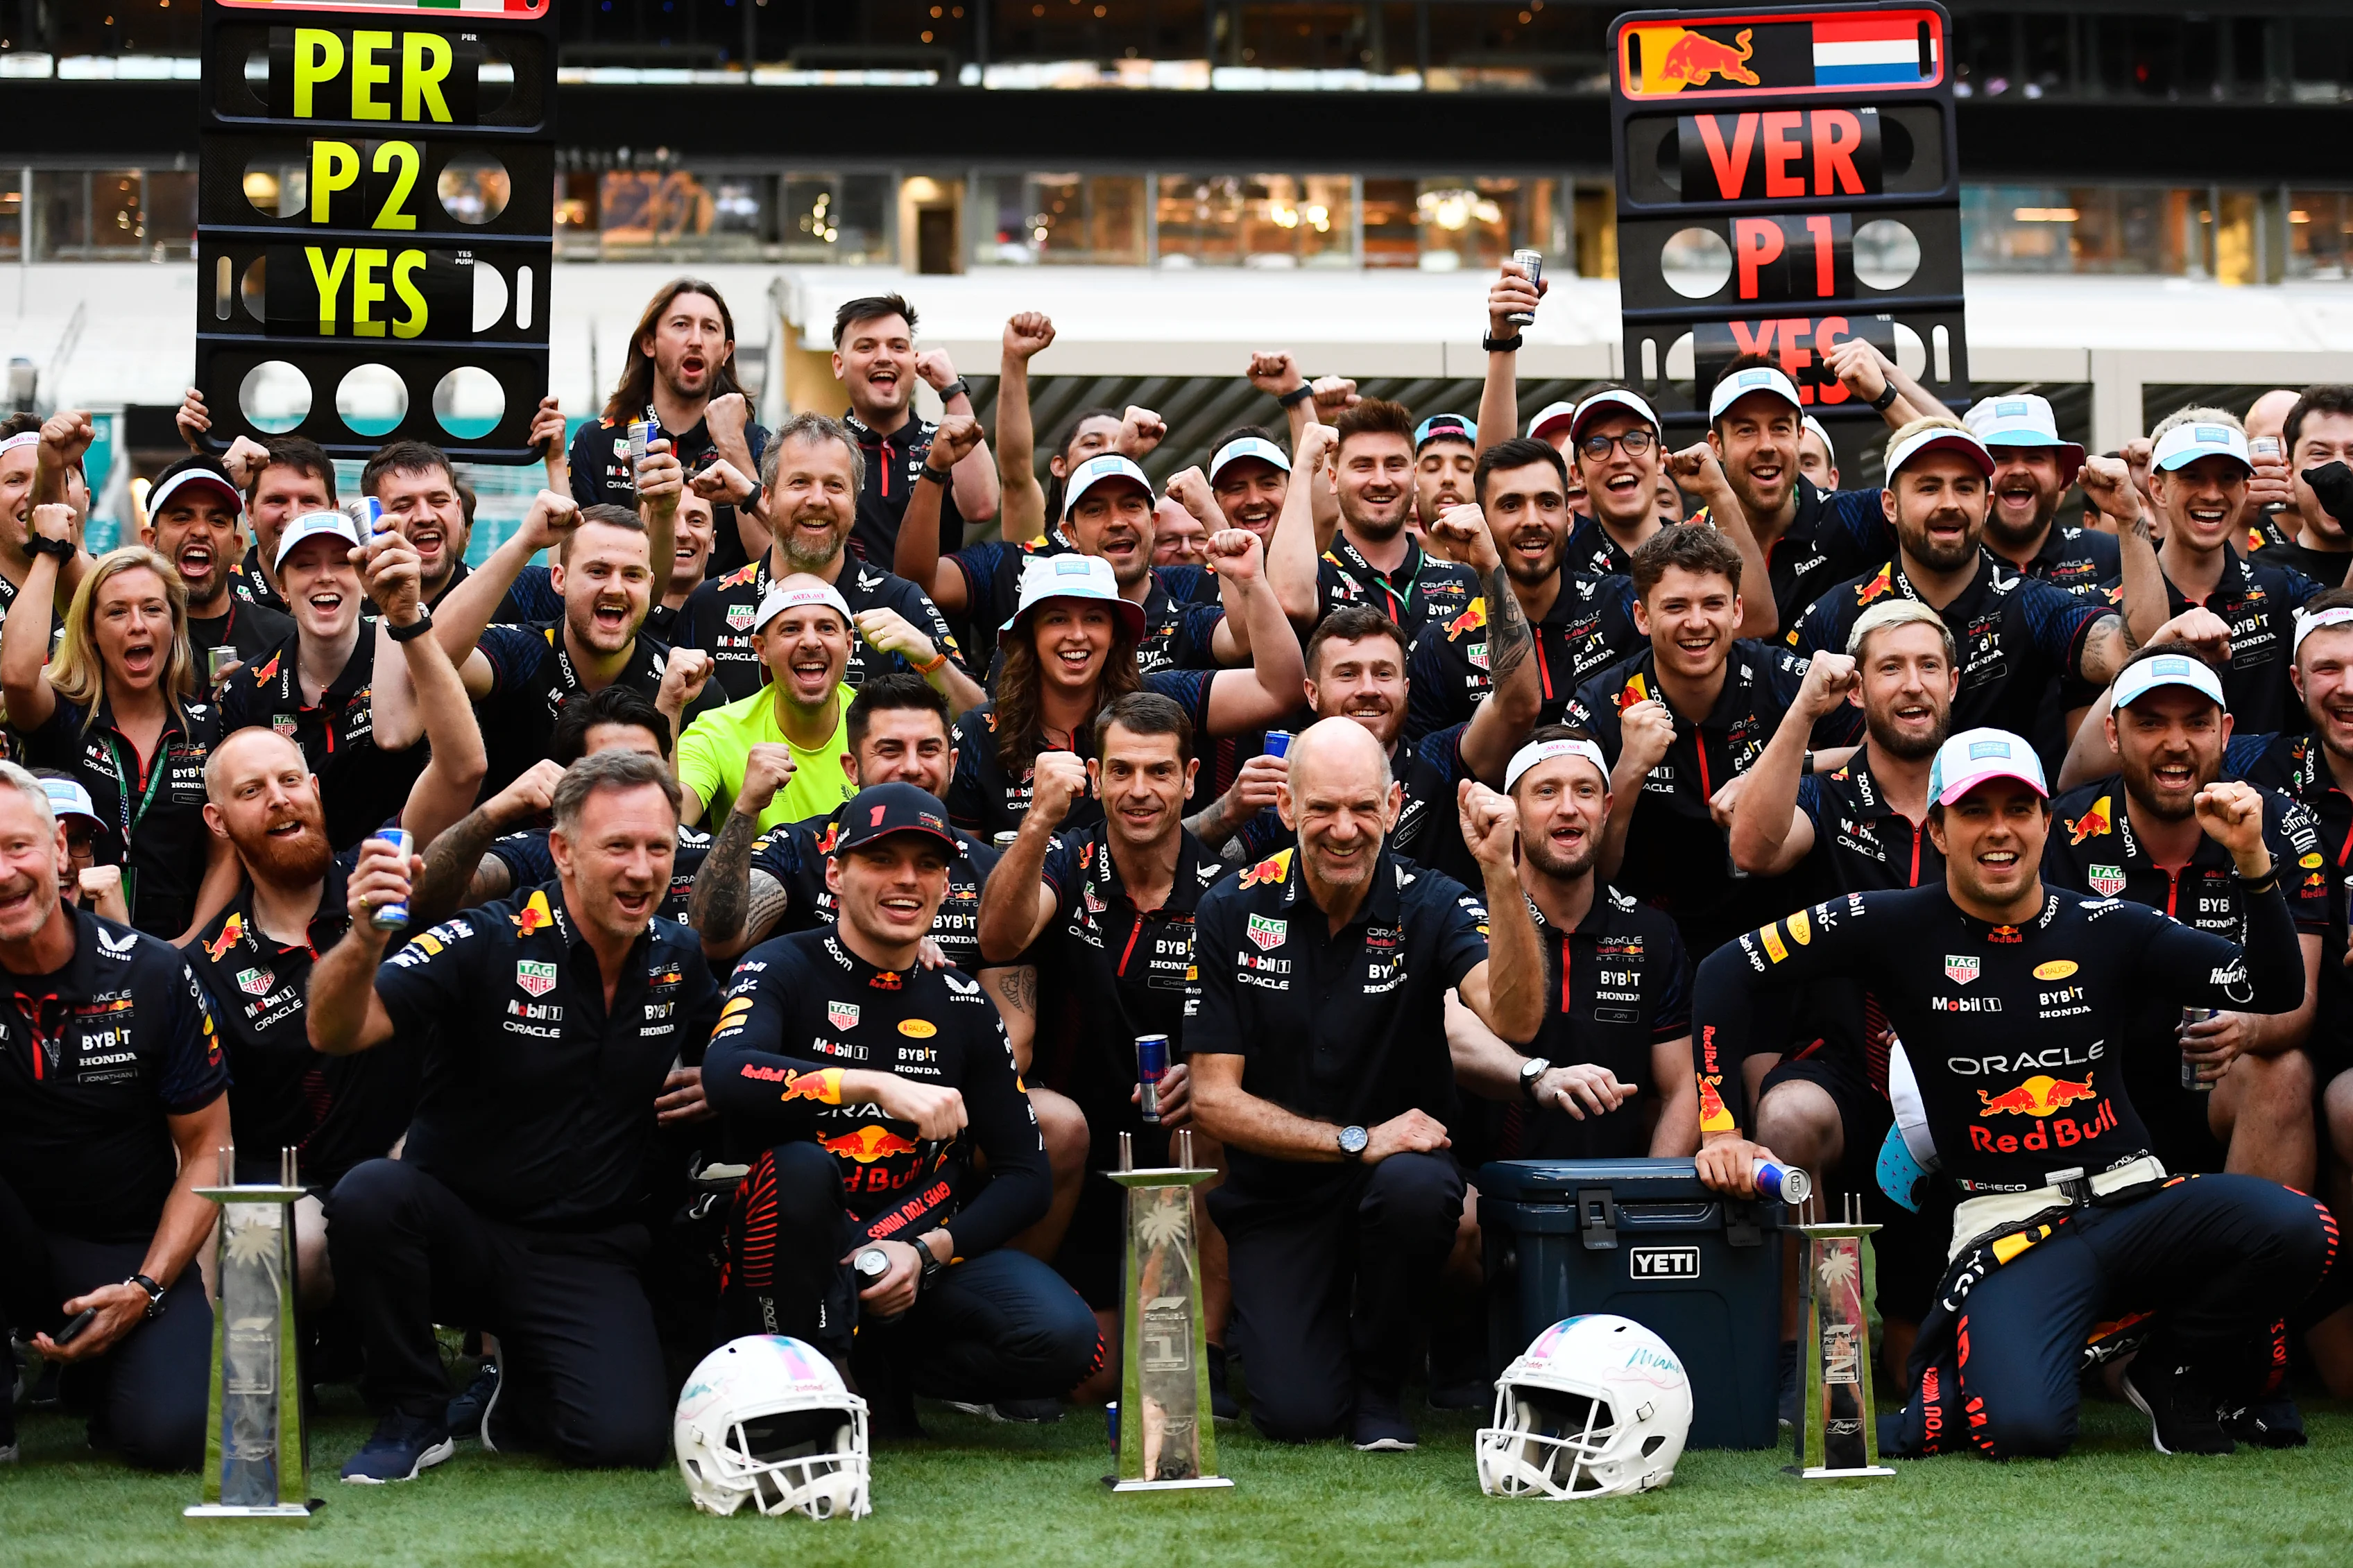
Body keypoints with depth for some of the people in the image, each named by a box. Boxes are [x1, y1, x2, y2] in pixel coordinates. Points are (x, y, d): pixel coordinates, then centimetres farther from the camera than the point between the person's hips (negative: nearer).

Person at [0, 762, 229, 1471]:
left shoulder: (155, 978, -7)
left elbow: (206, 1149, -1)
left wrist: (146, 1290, -12)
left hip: (131, 1249, 0)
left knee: (175, 1432, -25)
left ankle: (100, 1372, 12)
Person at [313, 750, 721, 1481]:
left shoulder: (678, 961, 3)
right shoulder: (488, 945, -14)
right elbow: (335, 1032, -26)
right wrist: (364, 940, -47)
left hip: (584, 1255, 3)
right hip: (456, 1224, -3)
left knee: (628, 1438, -22)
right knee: (369, 1196, -36)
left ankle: (518, 1389, 17)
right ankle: (412, 1413, -10)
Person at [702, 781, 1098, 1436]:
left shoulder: (963, 1007, 8)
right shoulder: (787, 969, -3)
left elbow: (1026, 1174, 7)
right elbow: (726, 1076, -26)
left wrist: (926, 1254, -10)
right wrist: (878, 1084, -35)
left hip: (922, 1251, 3)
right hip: (803, 1260, -3)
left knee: (1063, 1339, -23)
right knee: (799, 1166, -36)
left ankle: (882, 1370, 2)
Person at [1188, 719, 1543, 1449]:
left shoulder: (1431, 907, -8)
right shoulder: (1232, 913, -6)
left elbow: (1516, 1018, -28)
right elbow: (1215, 1098, -7)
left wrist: (1500, 871, -39)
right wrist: (1358, 1140, -17)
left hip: (1395, 1167, 0)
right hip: (1277, 1191, 0)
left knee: (1416, 1186, -37)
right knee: (1298, 1415, -17)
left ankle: (1381, 1382, -8)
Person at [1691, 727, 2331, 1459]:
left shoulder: (2107, 927, 6)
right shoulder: (1899, 927, 1)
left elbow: (2277, 989, 4)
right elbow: (1726, 972, 4)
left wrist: (2253, 862, -11)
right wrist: (1720, 1130, -3)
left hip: (2135, 1202, 3)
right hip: (2011, 1227, -3)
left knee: (2298, 1230, -28)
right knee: (2024, 1428, -31)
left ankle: (2175, 1372, 3)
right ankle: (1948, 1384, 10)